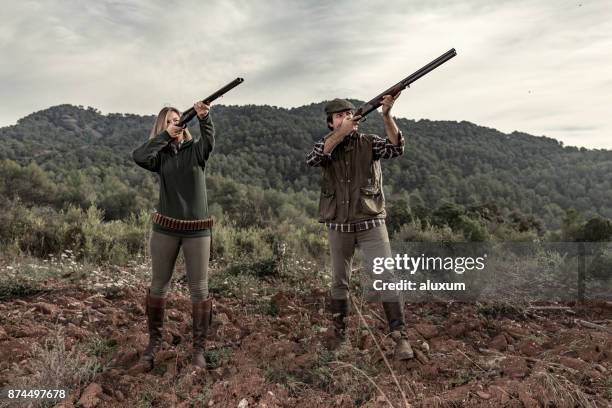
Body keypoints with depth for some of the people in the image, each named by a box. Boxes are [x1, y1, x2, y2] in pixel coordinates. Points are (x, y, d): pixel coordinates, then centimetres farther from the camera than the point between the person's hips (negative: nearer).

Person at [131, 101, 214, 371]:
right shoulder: (161, 155, 5)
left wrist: (204, 117, -39)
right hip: (165, 228, 2)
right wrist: (165, 135, -15)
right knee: (158, 287, 10)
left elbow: (209, 140, -21)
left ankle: (199, 349, 12)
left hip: (197, 229, -1)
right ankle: (153, 344, 25)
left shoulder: (195, 150, 2)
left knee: (199, 290, 1)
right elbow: (138, 157, -16)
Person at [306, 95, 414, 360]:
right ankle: (339, 332, 30)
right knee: (339, 281, 13)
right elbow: (311, 160, -21)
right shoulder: (325, 144, 2)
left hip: (371, 224, -1)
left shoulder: (368, 142, -1)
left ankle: (400, 338, -2)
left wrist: (386, 115, -33)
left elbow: (396, 148, -19)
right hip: (338, 227, 2)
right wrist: (341, 133, -31)